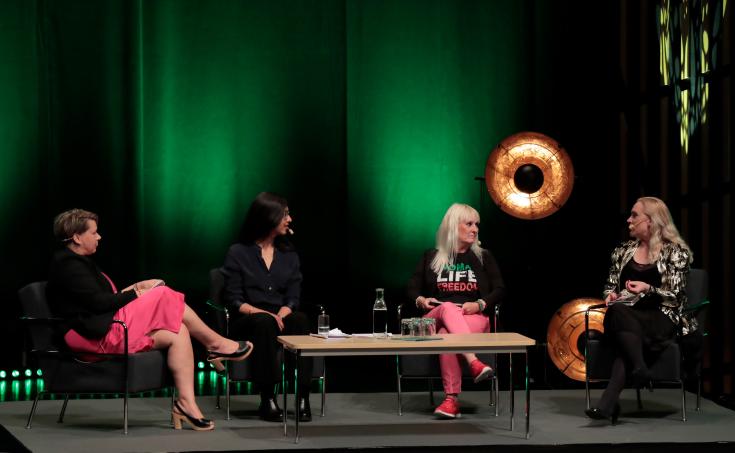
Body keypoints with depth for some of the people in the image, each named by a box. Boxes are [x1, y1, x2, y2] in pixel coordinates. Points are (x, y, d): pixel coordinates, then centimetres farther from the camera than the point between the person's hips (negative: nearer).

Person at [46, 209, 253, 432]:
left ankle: (186, 403, -14)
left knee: (178, 333, -5)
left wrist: (131, 290, 8)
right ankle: (216, 344, 3)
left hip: (104, 327, 11)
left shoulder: (75, 261, 21)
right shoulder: (69, 266, -12)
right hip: (98, 335, -10)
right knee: (165, 297, -12)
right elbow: (98, 302, -19)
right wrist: (134, 294, -6)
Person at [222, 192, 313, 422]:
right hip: (247, 322, -3)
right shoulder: (238, 253, 4)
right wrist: (262, 313, -19)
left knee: (300, 320, -32)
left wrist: (281, 315, -15)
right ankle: (267, 399, -34)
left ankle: (303, 397, -36)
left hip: (281, 318, 3)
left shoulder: (289, 255, 16)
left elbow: (293, 298, 7)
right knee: (264, 323, -38)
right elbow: (234, 300, -3)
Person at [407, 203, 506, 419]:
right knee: (448, 307, -39)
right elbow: (413, 288, 15)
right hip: (436, 318, 1)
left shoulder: (483, 257, 15)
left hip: (474, 318, -1)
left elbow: (499, 290, 8)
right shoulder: (431, 257, 15)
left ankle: (451, 399, -49)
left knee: (446, 334, -39)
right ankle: (474, 363, -57)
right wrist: (420, 300, -8)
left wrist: (479, 305, -11)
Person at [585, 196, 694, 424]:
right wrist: (610, 295, 0)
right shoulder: (623, 250, 18)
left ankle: (608, 402, -44)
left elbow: (675, 297, -2)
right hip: (624, 316, 4)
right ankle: (639, 370, -42)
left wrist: (648, 289, -19)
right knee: (617, 311, -36)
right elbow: (610, 285, 25)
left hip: (660, 318, -4)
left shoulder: (675, 252, 4)